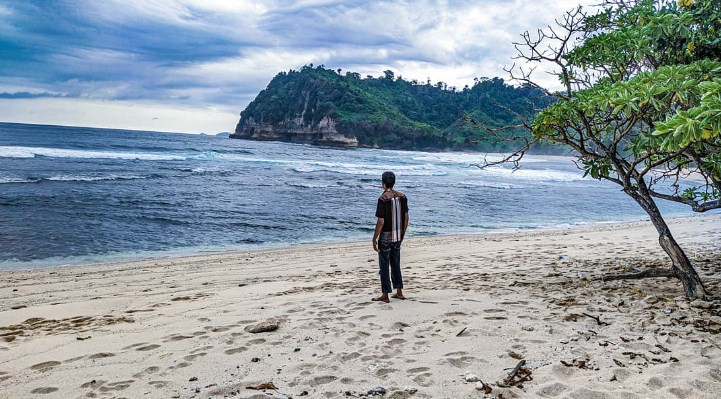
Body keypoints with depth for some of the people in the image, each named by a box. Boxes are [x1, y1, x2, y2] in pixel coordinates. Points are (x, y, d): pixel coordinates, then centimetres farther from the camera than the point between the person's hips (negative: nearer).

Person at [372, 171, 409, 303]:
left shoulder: (383, 199, -17)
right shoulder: (402, 197, 2)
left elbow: (381, 221, -19)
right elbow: (406, 218, 7)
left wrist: (375, 239, -10)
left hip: (385, 237, -6)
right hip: (398, 237, 6)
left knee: (384, 266, 2)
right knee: (396, 264, 17)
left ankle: (385, 295, 6)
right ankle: (399, 292, 22)